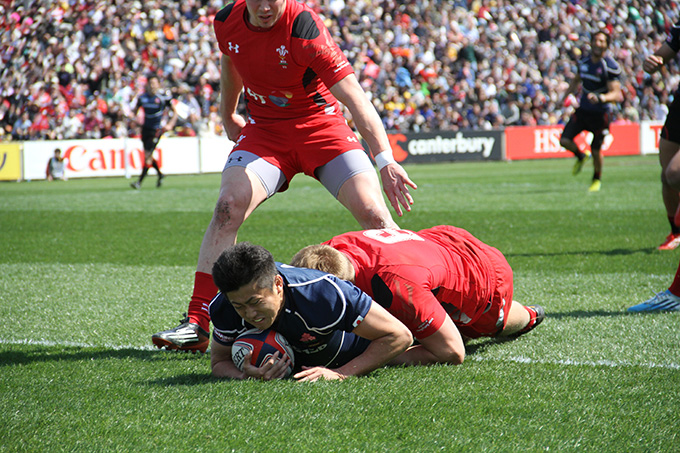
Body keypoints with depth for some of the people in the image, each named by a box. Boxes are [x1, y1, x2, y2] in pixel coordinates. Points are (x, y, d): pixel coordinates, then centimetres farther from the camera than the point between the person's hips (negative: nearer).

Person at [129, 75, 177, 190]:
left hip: (157, 130, -5)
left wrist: (170, 125, -13)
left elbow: (175, 111, -2)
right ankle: (160, 174, 36)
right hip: (145, 128, 5)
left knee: (148, 155, -12)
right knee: (147, 155, 11)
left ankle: (139, 182, -9)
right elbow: (135, 110, 15)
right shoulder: (142, 97, 2)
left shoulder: (164, 97, -9)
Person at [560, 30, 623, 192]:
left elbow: (616, 94, -22)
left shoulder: (611, 66, -15)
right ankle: (580, 156, 24)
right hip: (582, 110, 5)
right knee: (565, 140, -10)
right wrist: (567, 94, 12)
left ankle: (597, 179, 30)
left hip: (601, 113, -5)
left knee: (596, 151, 0)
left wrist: (600, 98, -39)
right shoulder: (583, 61, 4)